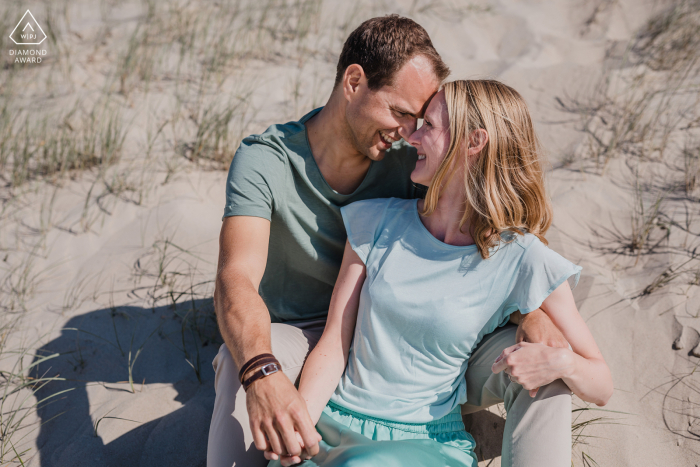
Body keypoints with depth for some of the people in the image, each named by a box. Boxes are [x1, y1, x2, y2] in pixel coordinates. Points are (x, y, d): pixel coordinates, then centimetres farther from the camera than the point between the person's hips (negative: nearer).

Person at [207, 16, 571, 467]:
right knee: (242, 361, -40)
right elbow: (237, 280, -30)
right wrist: (262, 374, -51)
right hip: (299, 335, -3)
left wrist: (533, 307, -24)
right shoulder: (264, 161, -16)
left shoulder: (410, 159, -7)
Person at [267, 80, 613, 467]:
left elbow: (601, 388, 2)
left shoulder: (521, 261, -5)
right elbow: (334, 343, 3)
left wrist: (563, 362, -21)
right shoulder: (377, 221, 5)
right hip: (332, 427, 3)